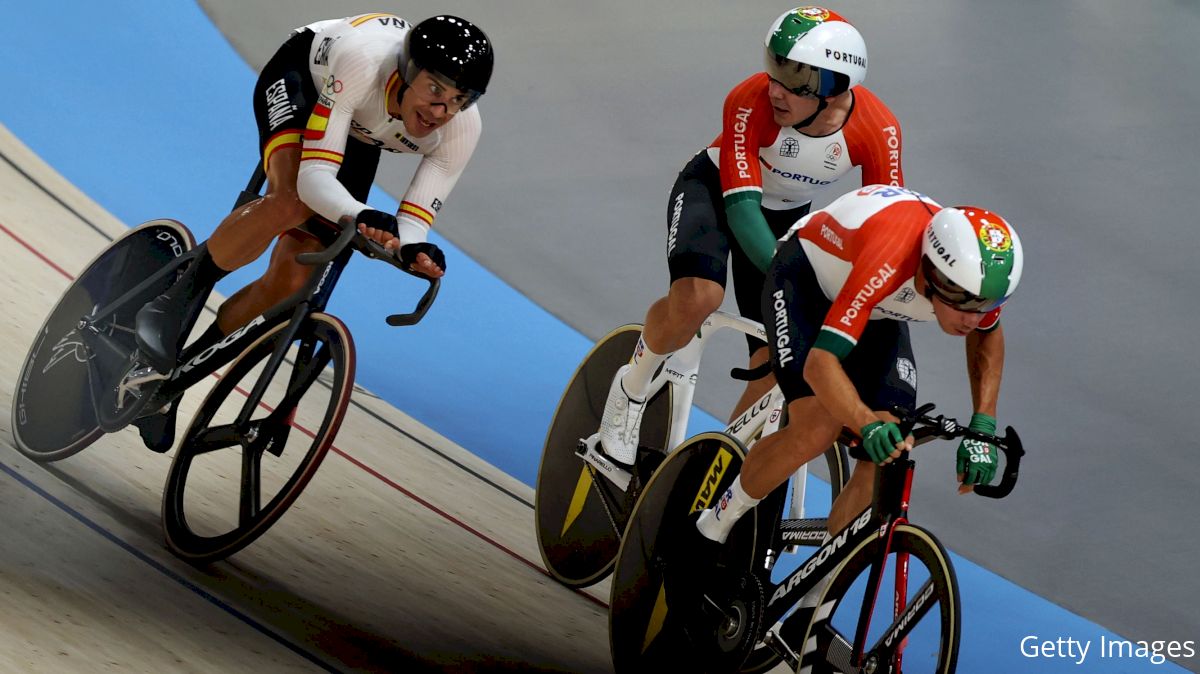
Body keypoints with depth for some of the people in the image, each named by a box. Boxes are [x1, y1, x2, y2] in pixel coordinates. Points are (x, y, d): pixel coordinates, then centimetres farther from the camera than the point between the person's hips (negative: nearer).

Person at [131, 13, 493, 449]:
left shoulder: (460, 131, -31)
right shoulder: (363, 59, -43)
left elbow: (412, 224, -28)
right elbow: (315, 178, -44)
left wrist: (416, 250, -51)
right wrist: (363, 217, -62)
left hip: (359, 138, 4)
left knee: (291, 277, -10)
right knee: (293, 204, -36)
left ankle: (175, 371, 8)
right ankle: (178, 298, -15)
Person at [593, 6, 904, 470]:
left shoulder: (878, 129, -29)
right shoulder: (750, 103, -36)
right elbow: (741, 205, -37)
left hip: (785, 214, 3)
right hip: (713, 189, -3)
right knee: (697, 298, -33)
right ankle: (631, 390, -4)